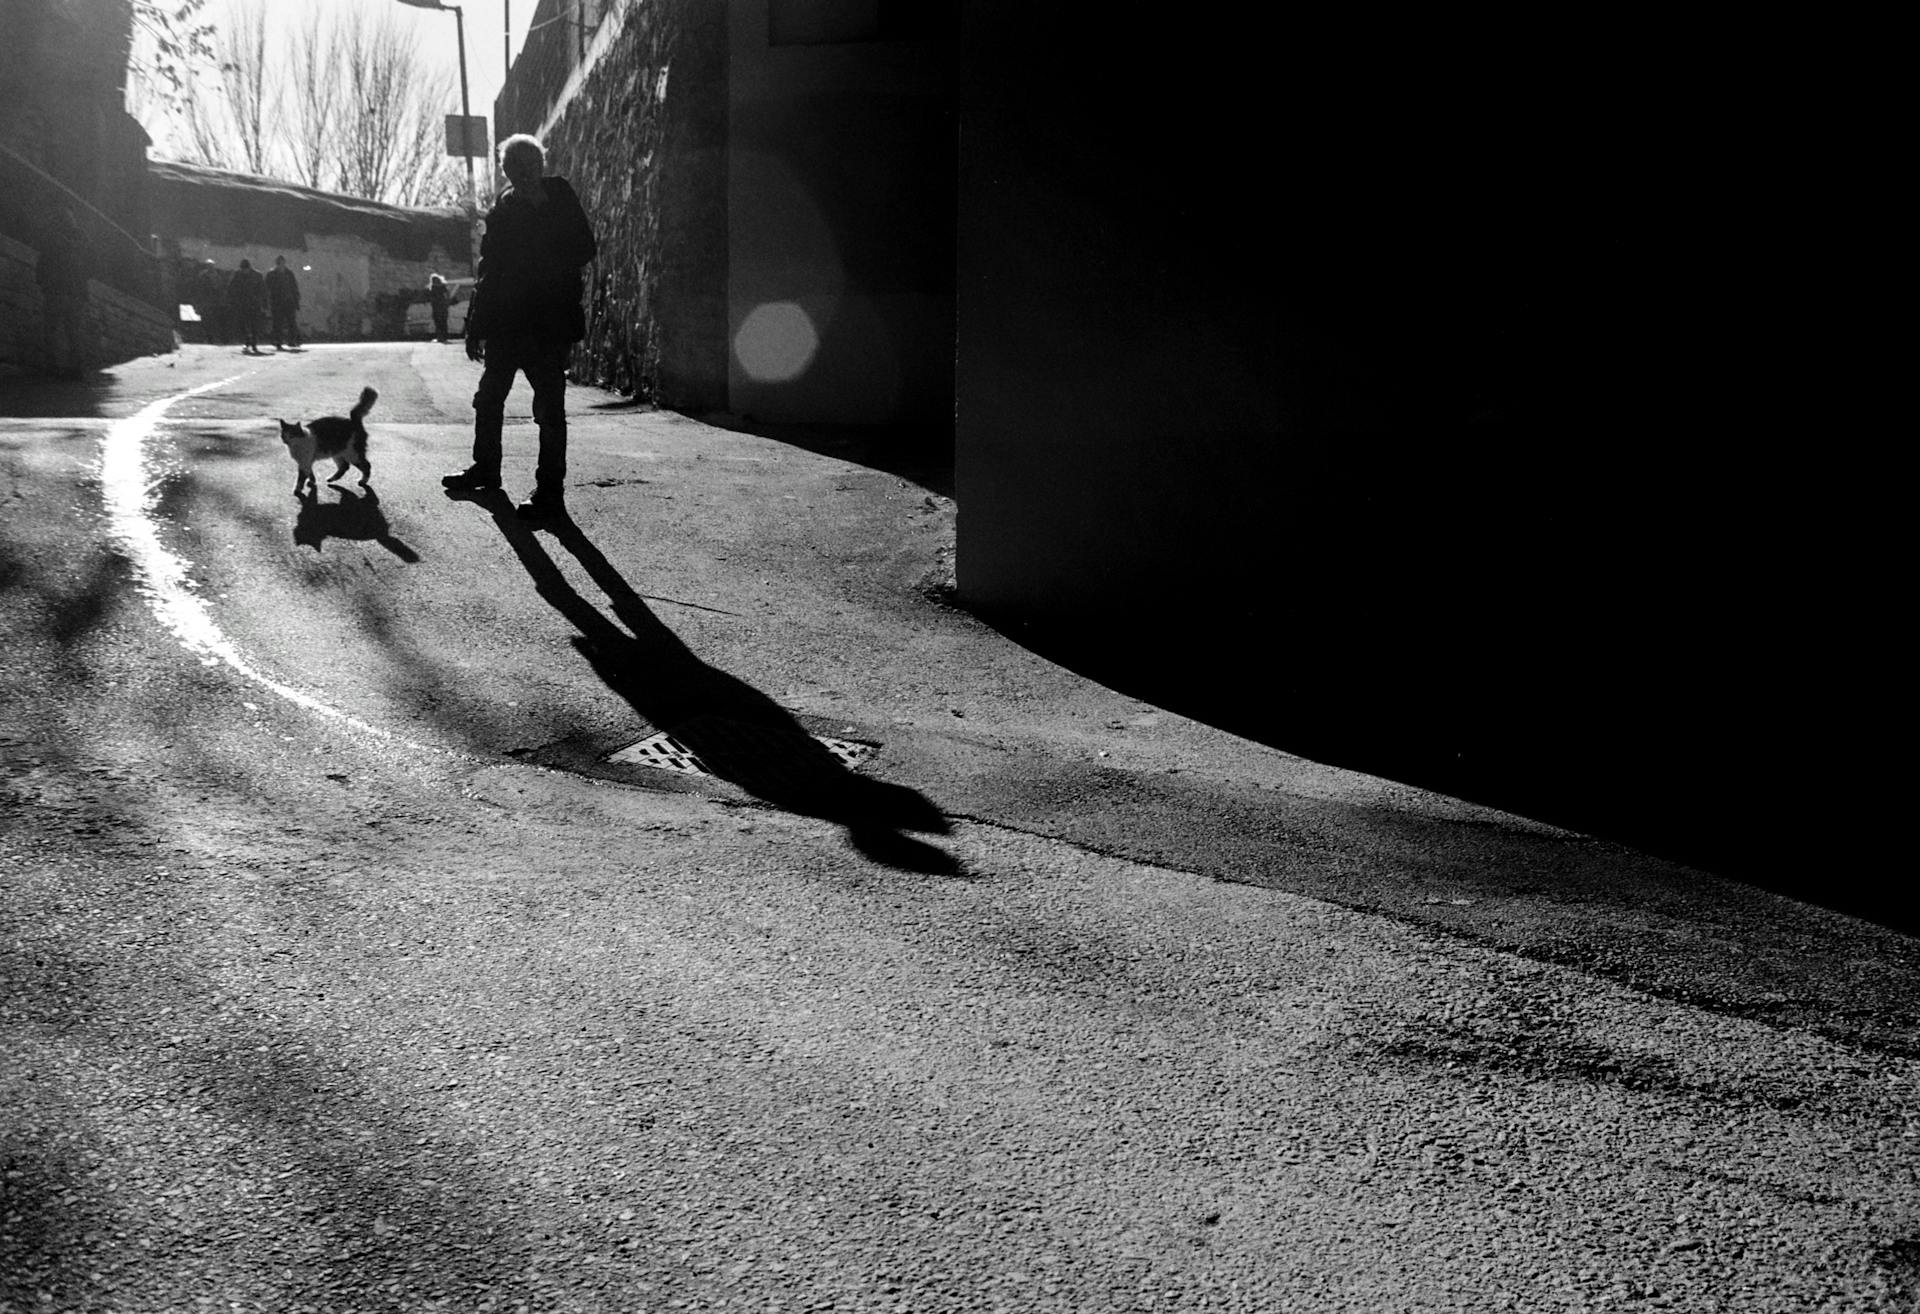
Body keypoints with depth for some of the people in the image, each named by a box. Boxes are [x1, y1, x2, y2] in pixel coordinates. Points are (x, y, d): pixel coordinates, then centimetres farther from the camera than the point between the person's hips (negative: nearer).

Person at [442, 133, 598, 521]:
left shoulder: (561, 199, -1)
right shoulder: (503, 209, 10)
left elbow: (584, 249, -9)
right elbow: (488, 270, 12)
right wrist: (476, 327, 8)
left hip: (548, 326, -5)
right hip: (505, 323, 6)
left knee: (549, 407, -5)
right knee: (488, 398, 16)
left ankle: (550, 492, -1)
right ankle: (485, 468, 34)